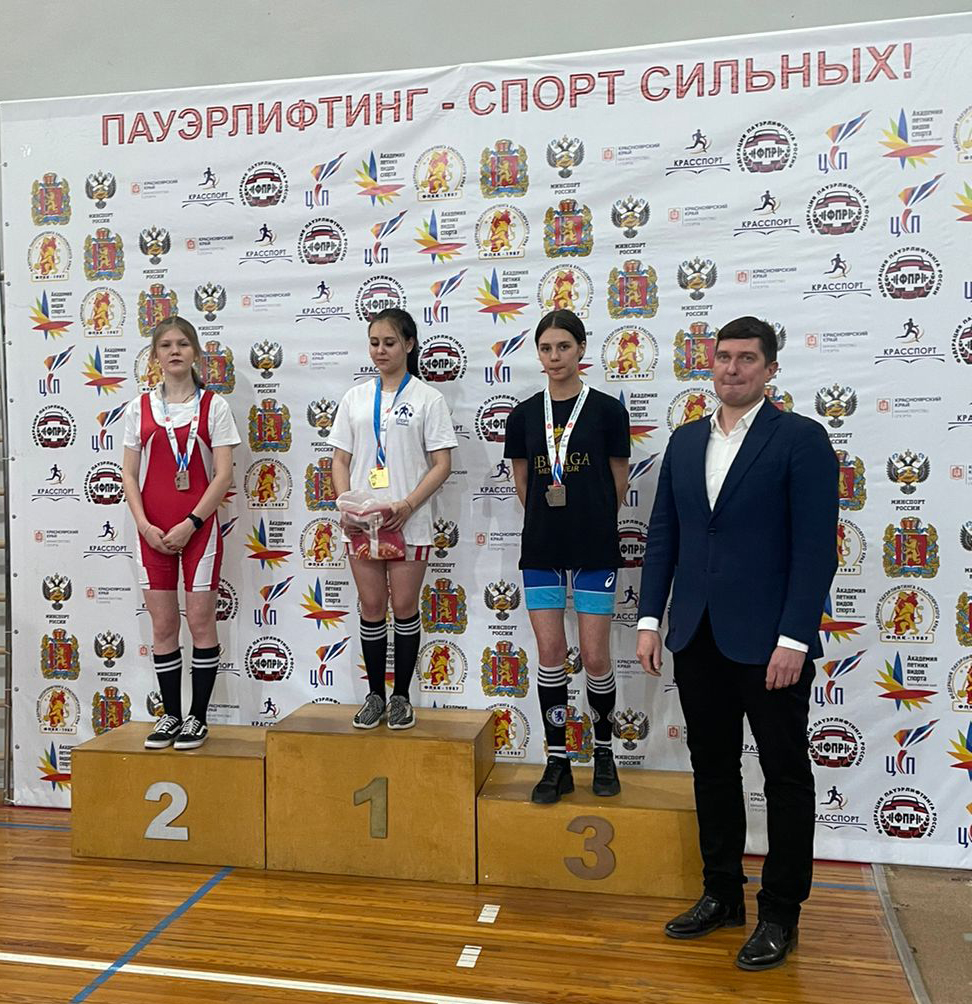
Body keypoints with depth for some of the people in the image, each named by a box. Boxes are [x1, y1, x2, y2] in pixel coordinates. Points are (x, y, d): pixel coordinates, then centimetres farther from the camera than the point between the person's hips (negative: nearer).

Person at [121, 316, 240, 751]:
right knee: (162, 624, 8)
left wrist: (190, 524, -13)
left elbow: (223, 474, -7)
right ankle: (170, 715, 21)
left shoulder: (213, 406, -1)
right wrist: (144, 525, -7)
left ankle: (197, 718, 14)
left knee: (200, 621, 1)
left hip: (199, 526, -3)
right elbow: (129, 474, 6)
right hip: (153, 530, 3)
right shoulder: (139, 408, 7)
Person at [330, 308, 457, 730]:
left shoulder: (427, 398, -1)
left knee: (404, 607, 3)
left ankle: (401, 696, 18)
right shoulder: (355, 397, 10)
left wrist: (408, 505, -16)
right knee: (371, 607, 8)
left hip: (408, 521, -3)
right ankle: (375, 695, 20)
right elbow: (340, 460, 11)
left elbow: (442, 464, -4)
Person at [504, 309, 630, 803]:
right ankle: (557, 761, 17)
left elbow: (618, 483, 5)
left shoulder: (607, 410, -3)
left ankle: (603, 750, 25)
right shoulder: (524, 414, 5)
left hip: (594, 549, -2)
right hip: (541, 547, 3)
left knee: (595, 656, 2)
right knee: (549, 653, 5)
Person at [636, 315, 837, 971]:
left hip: (769, 643, -5)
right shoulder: (685, 441, 10)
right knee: (713, 769, 15)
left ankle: (781, 913, 23)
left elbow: (816, 547, -12)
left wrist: (794, 640, -17)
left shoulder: (801, 439, -6)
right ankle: (722, 895, 31)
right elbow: (663, 535, 11)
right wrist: (650, 619, 5)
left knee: (786, 776, 8)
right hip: (698, 639, 6)